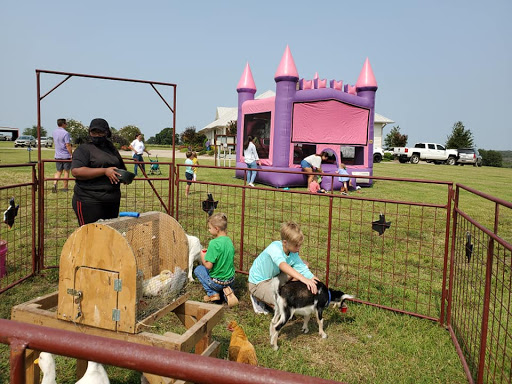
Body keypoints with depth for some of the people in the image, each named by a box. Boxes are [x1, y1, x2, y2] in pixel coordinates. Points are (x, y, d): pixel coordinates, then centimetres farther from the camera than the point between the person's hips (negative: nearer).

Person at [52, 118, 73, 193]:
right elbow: (68, 145, -18)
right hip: (66, 155, -6)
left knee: (58, 171, 14)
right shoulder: (65, 133, -16)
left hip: (57, 155, 6)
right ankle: (65, 187, 11)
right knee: (66, 171, 6)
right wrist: (72, 154, -13)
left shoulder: (54, 132, 8)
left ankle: (54, 184, -5)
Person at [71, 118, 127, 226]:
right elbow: (76, 171, -17)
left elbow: (121, 168, 30)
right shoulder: (84, 149, -2)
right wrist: (104, 171, -21)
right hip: (89, 202, -6)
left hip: (112, 201, 7)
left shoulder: (111, 149, 17)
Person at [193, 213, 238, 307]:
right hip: (231, 280, 6)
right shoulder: (229, 241, 0)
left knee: (198, 269, 14)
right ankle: (227, 290, 5)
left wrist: (203, 257, -3)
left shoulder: (214, 243, -23)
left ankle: (212, 293, 5)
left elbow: (208, 266, -23)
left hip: (217, 282, -6)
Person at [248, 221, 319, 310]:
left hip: (274, 278, 7)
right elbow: (283, 265, -50)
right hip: (258, 284, -7)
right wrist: (303, 278, -61)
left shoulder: (294, 255, -11)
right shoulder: (275, 247, -32)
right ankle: (259, 298, 2)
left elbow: (304, 271, -14)